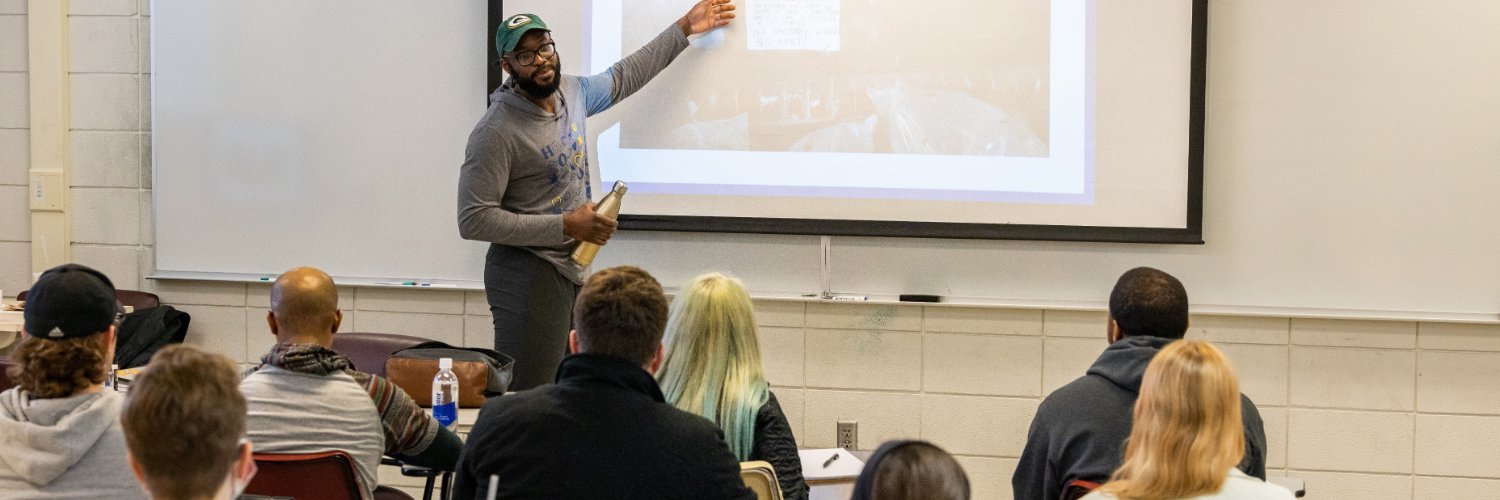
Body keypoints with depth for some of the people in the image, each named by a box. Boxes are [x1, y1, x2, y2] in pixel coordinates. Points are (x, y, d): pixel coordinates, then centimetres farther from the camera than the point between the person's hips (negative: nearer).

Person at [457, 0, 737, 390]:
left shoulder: (572, 92, 7)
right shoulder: (496, 133, -16)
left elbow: (623, 77, 28)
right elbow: (475, 221, -19)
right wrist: (565, 226, -19)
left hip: (573, 270, 8)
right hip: (527, 274, -8)